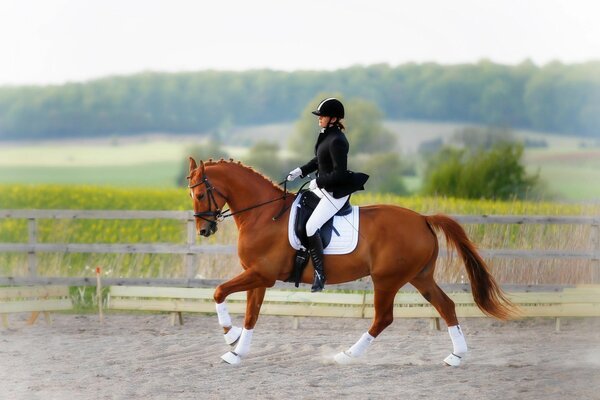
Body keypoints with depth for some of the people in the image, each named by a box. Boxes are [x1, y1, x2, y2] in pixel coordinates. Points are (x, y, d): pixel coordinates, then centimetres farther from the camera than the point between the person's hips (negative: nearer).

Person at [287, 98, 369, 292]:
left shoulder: (336, 141, -23)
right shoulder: (326, 135, 8)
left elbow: (339, 173, -25)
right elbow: (319, 160, 21)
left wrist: (318, 182, -17)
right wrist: (301, 171, 9)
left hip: (336, 192, -11)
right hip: (324, 188, 11)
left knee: (311, 227, -20)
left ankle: (319, 274, -15)